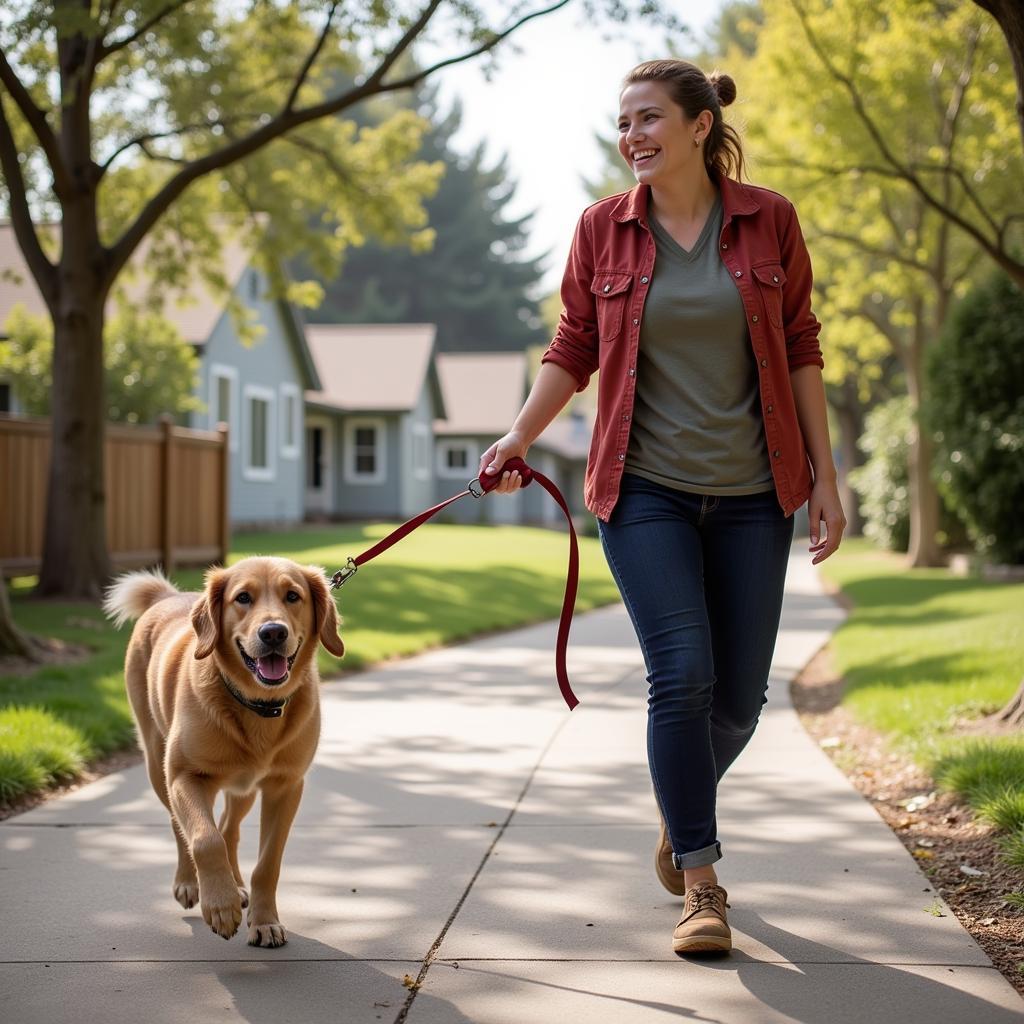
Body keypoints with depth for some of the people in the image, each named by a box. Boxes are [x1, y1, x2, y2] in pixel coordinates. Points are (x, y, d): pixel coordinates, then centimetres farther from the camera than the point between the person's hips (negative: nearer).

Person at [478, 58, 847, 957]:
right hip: (646, 489, -1)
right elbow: (575, 349, 6)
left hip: (751, 494, 1)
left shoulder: (768, 220, 0)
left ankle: (682, 811, 36)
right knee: (683, 675, -13)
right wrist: (520, 436, -9)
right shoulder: (603, 228, 1)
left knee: (740, 695, 5)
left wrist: (824, 477, 2)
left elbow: (801, 351, 4)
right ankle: (701, 883, 0)